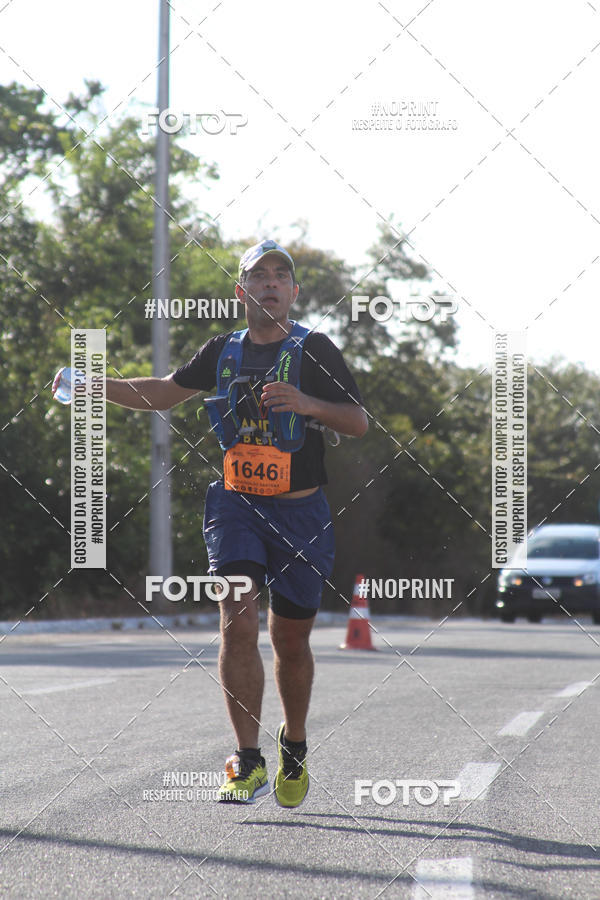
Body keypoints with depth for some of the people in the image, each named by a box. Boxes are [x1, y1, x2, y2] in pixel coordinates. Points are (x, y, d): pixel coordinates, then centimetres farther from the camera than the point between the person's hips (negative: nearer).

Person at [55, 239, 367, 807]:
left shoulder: (314, 350, -1)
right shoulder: (223, 352, 8)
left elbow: (359, 424, -5)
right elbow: (165, 393, 19)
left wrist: (309, 404, -22)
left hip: (300, 514, -1)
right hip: (236, 507, 1)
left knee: (290, 639, 8)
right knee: (237, 622, -16)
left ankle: (294, 746, 33)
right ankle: (248, 763, -15)